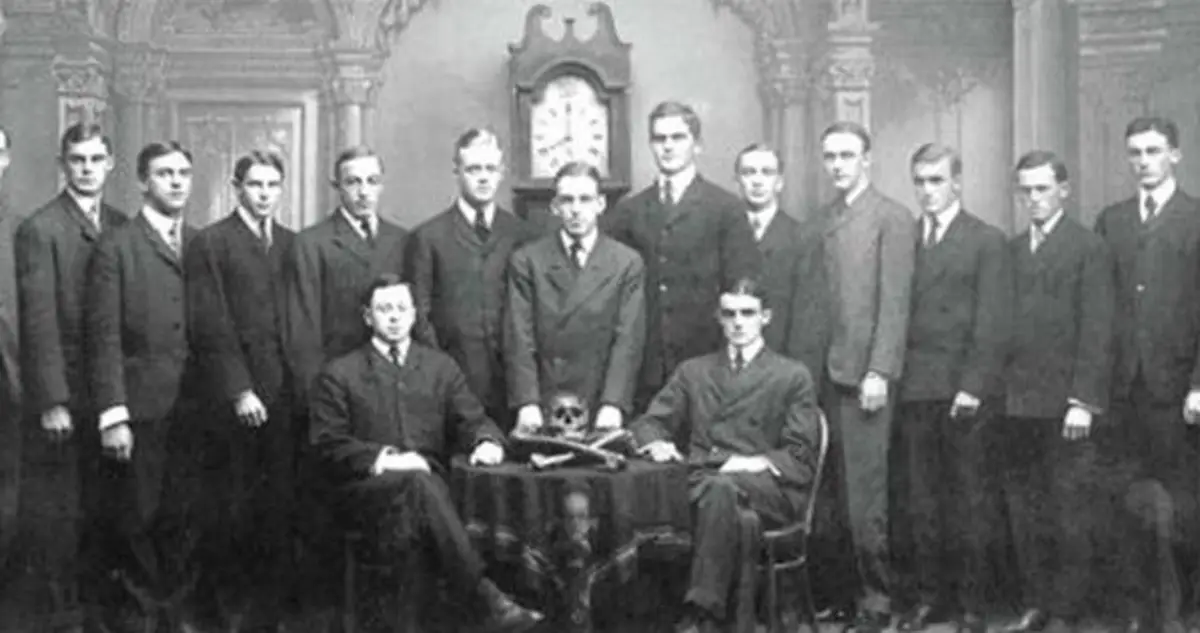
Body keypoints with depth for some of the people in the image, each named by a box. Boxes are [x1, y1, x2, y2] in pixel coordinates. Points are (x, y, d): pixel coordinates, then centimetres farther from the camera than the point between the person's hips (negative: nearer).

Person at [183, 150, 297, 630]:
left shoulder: (294, 245, 15)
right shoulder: (209, 244, 1)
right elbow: (210, 328, -5)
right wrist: (239, 390, -11)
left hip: (286, 394, 3)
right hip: (233, 398, -3)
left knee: (280, 503, 0)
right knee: (233, 505, 0)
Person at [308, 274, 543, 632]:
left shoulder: (441, 367, 20)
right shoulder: (339, 374, 10)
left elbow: (472, 420, 13)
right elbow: (328, 444, 1)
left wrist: (487, 442, -12)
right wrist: (381, 460, -15)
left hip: (430, 480, 3)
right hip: (364, 490, -2)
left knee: (425, 483, -36)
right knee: (418, 482, -37)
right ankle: (488, 597, -47)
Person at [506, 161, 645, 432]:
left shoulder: (627, 262, 4)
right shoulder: (526, 261, 5)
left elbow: (628, 341, -3)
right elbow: (520, 340, -1)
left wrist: (613, 405, -15)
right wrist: (527, 404, -13)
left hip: (599, 413, 0)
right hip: (541, 412, 0)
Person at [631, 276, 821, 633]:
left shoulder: (793, 376, 15)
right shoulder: (693, 372, 26)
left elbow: (801, 457, 8)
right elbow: (650, 421, 21)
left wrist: (760, 463, -12)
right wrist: (656, 442, -4)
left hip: (769, 490, -2)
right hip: (698, 483, 3)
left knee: (721, 488, -40)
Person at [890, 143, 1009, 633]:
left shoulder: (987, 241, 3)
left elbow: (991, 324, -3)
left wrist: (972, 387, -12)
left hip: (963, 391, -3)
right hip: (913, 389, 3)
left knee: (968, 497, 1)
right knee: (916, 497, 4)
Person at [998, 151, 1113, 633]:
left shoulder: (1089, 248, -2)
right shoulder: (1010, 250, 13)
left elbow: (1097, 332, -7)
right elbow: (1001, 324, 10)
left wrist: (1083, 401, -13)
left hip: (1065, 404, -5)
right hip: (1017, 402, 5)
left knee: (1070, 513, 1)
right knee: (1023, 509, 8)